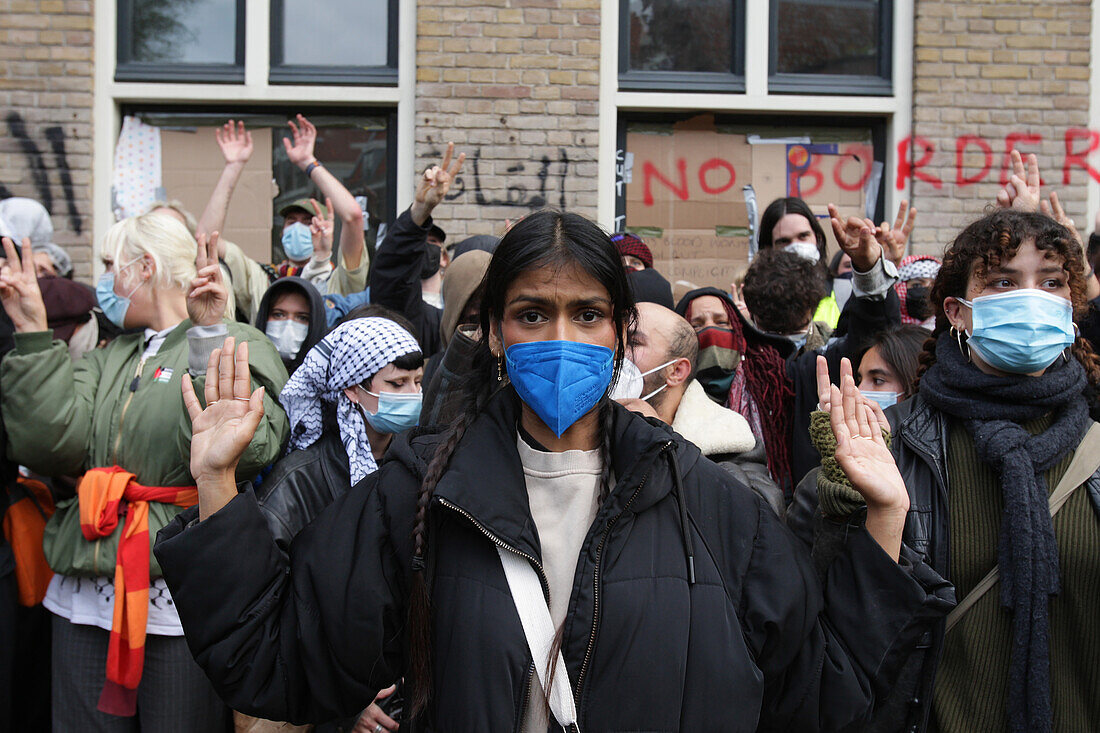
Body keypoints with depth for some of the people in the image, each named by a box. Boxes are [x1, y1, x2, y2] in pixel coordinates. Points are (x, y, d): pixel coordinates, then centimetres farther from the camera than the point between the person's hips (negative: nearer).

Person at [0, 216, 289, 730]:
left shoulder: (239, 347, -1)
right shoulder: (105, 359, 17)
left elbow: (242, 452, -18)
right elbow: (51, 446, 1)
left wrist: (210, 340, -20)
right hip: (84, 595, 6)